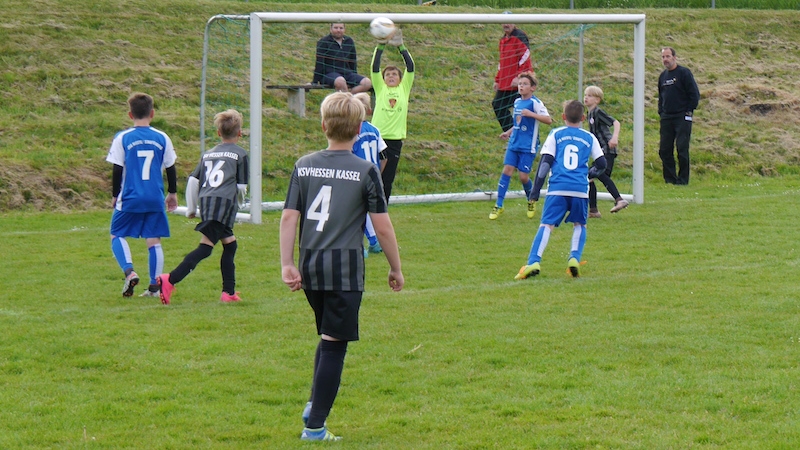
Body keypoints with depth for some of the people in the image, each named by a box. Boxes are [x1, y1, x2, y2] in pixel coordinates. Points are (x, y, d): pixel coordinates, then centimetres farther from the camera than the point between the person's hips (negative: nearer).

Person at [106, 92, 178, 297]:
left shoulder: (123, 138, -4)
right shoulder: (162, 138, 2)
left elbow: (117, 170, -3)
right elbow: (170, 169, 9)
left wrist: (115, 196, 10)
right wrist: (172, 193, 23)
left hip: (130, 198, -2)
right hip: (155, 199, 2)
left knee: (117, 235, 10)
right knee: (154, 240, 7)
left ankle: (129, 271, -14)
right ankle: (155, 286, 5)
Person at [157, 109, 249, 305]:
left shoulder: (208, 154, 23)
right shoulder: (240, 154, 8)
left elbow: (193, 180, 16)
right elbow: (241, 186, 5)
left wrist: (191, 208, 24)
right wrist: (239, 202, 27)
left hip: (205, 201, 6)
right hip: (225, 203, -6)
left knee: (230, 244, 20)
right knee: (205, 248, -13)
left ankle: (229, 292, 18)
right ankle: (170, 280, -29)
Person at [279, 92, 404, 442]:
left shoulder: (304, 166, 5)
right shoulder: (366, 171, -6)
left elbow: (289, 217, 2)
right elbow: (383, 227, -5)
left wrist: (287, 264, 5)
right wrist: (395, 269, 6)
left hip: (310, 267, 5)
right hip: (345, 268, -5)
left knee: (327, 337, 23)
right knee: (334, 344, 0)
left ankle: (314, 404, 12)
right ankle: (315, 426, 0)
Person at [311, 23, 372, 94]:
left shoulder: (349, 41, 16)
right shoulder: (323, 42, 2)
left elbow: (353, 62, 24)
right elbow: (319, 63, -2)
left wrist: (355, 78, 19)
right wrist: (315, 82, -6)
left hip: (347, 73, 6)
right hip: (329, 74, -6)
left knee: (368, 83, -20)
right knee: (340, 81, -41)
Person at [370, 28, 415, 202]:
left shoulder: (404, 88, 11)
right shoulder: (380, 88, 9)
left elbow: (410, 67, 2)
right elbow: (375, 68, -1)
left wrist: (401, 47, -5)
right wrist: (380, 47, -10)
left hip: (395, 140, 1)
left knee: (387, 181, 4)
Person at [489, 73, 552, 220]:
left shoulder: (535, 103, -10)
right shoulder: (517, 102, 11)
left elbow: (548, 120, -19)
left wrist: (531, 114, -28)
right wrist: (509, 132, 22)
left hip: (528, 147, -6)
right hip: (514, 143, 6)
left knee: (523, 176, -4)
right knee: (507, 170, -4)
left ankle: (531, 202, 24)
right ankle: (498, 206, 0)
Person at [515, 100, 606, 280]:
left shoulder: (555, 134, 10)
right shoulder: (589, 138, 14)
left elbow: (545, 162, 4)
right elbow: (601, 164, 15)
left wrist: (536, 190, 4)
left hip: (557, 188, -1)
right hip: (580, 189, 1)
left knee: (547, 224, -5)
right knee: (579, 224, 20)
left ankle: (533, 262, -21)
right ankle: (574, 258, 0)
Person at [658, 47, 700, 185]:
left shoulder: (684, 73, -5)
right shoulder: (663, 76, 14)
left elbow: (695, 94, -6)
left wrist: (689, 111, -8)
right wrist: (661, 112, 13)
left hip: (682, 117, -6)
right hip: (666, 118, 6)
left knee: (682, 149, -7)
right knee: (664, 150, 3)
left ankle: (683, 179, -2)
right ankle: (669, 178, 10)